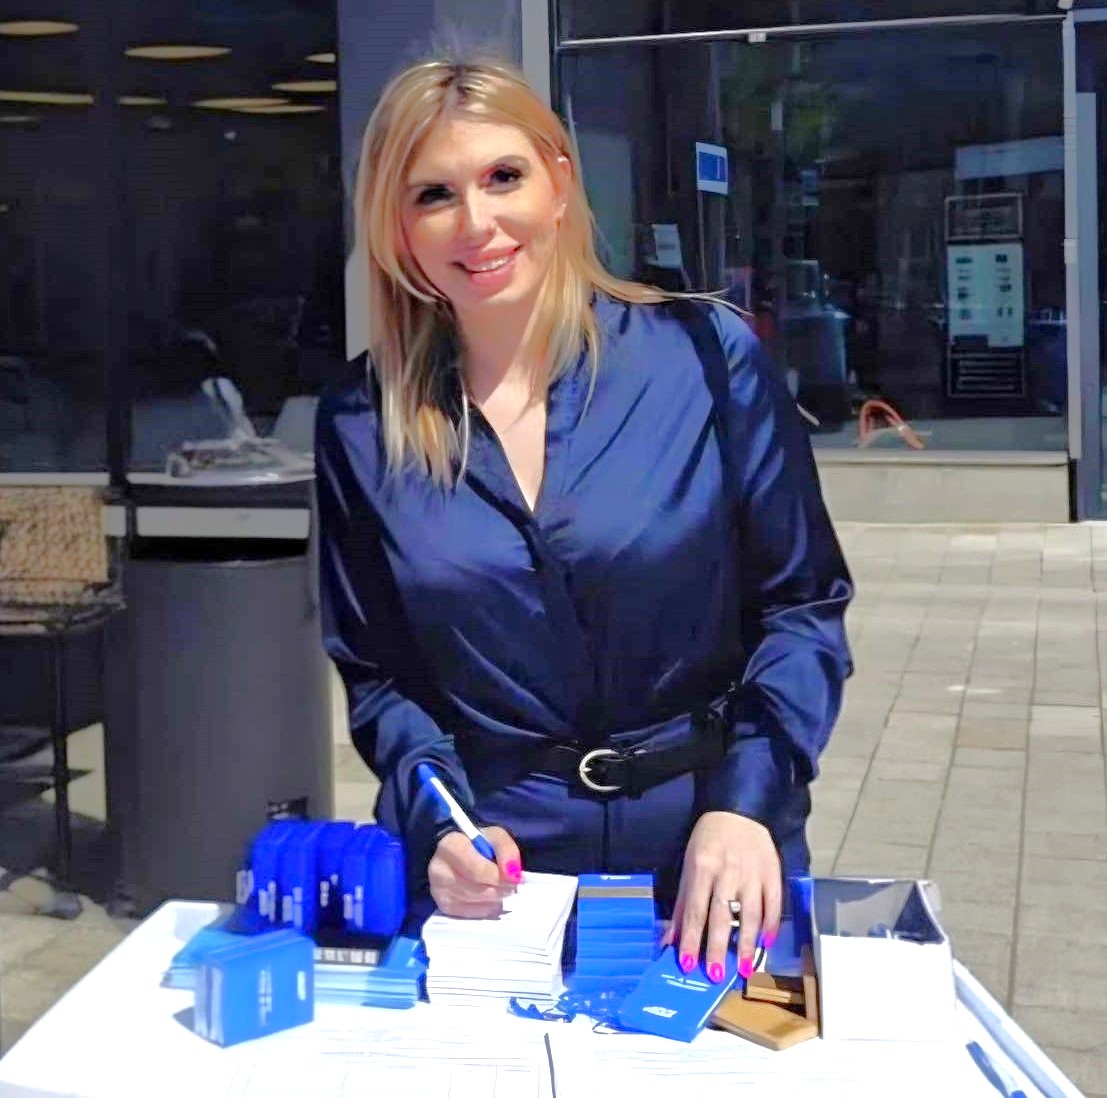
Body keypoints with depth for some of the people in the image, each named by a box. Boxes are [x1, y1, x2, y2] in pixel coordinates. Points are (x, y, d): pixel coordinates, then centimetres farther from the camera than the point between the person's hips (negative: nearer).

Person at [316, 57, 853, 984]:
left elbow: (801, 605, -3)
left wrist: (745, 803, -15)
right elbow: (376, 674, 6)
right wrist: (438, 820, -11)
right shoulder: (364, 426, -1)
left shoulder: (707, 356, -7)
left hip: (710, 856, -1)